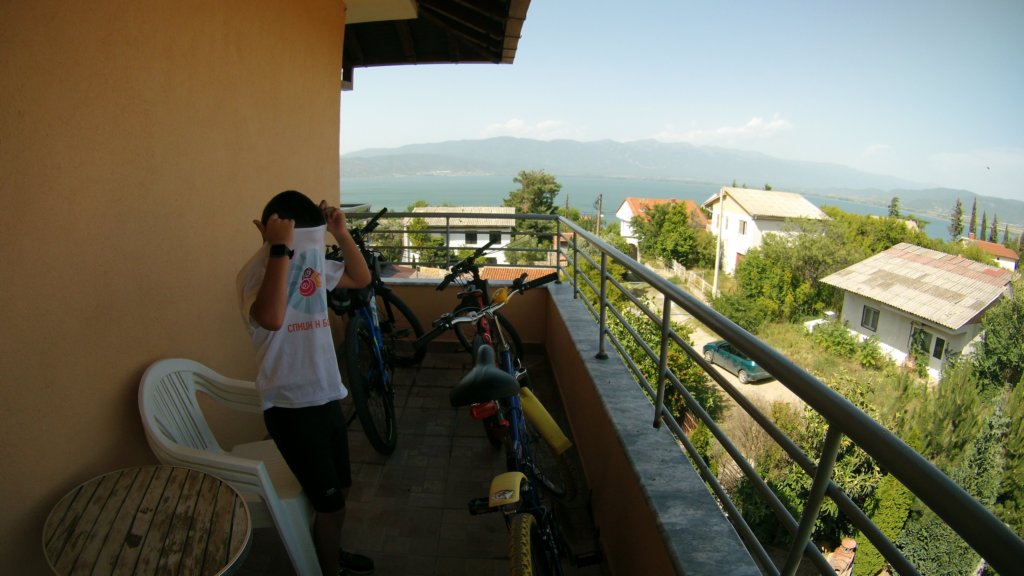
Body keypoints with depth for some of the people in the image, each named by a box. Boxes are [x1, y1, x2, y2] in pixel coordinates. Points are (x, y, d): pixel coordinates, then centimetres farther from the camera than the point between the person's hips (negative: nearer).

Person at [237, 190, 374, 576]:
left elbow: (361, 279, 14)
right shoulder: (257, 272, -19)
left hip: (327, 396, 8)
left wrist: (341, 233, 1)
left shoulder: (312, 261, 4)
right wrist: (280, 248, -36)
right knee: (330, 503, 2)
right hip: (291, 407, -8)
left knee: (340, 488, 23)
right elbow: (271, 318, -40)